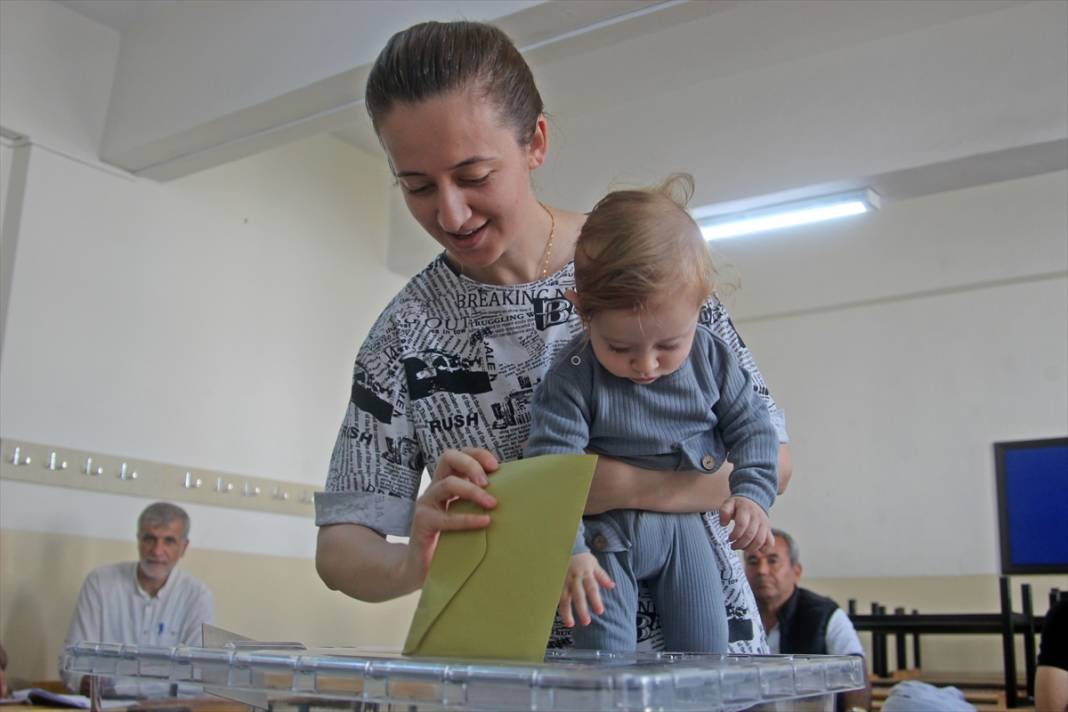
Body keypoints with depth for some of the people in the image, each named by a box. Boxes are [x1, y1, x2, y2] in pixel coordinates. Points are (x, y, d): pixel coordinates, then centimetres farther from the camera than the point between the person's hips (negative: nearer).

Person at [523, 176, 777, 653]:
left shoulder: (711, 358, -9)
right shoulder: (573, 378, -21)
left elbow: (751, 426, 2)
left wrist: (752, 493, -13)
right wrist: (569, 550, -29)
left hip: (683, 524, 3)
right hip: (604, 529, -3)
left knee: (705, 650, 6)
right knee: (605, 655, -8)